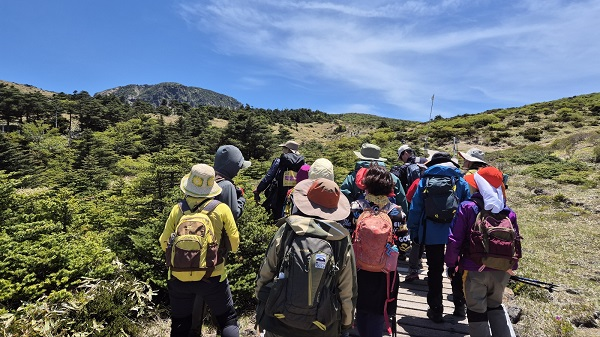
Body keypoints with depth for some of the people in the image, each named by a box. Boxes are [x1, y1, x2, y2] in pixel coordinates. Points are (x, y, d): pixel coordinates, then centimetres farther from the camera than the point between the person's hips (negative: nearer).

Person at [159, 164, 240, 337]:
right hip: (212, 277, -2)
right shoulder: (222, 209, -10)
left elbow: (164, 243, 4)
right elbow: (234, 244, -4)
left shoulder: (177, 209, -5)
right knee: (228, 319, 17)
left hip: (179, 277, 3)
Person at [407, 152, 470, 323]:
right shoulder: (460, 181, 3)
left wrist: (413, 231, 5)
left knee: (435, 271, 8)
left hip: (432, 233, -1)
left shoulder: (424, 181, 1)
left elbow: (415, 208, -1)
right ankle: (459, 305, 31)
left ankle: (436, 310, 15)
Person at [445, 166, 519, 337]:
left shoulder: (467, 208, -12)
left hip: (474, 270, -4)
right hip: (501, 270, 4)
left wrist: (451, 263, -1)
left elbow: (455, 240, -13)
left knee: (477, 312, 11)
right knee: (495, 306, 26)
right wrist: (512, 266, 22)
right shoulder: (508, 212, 0)